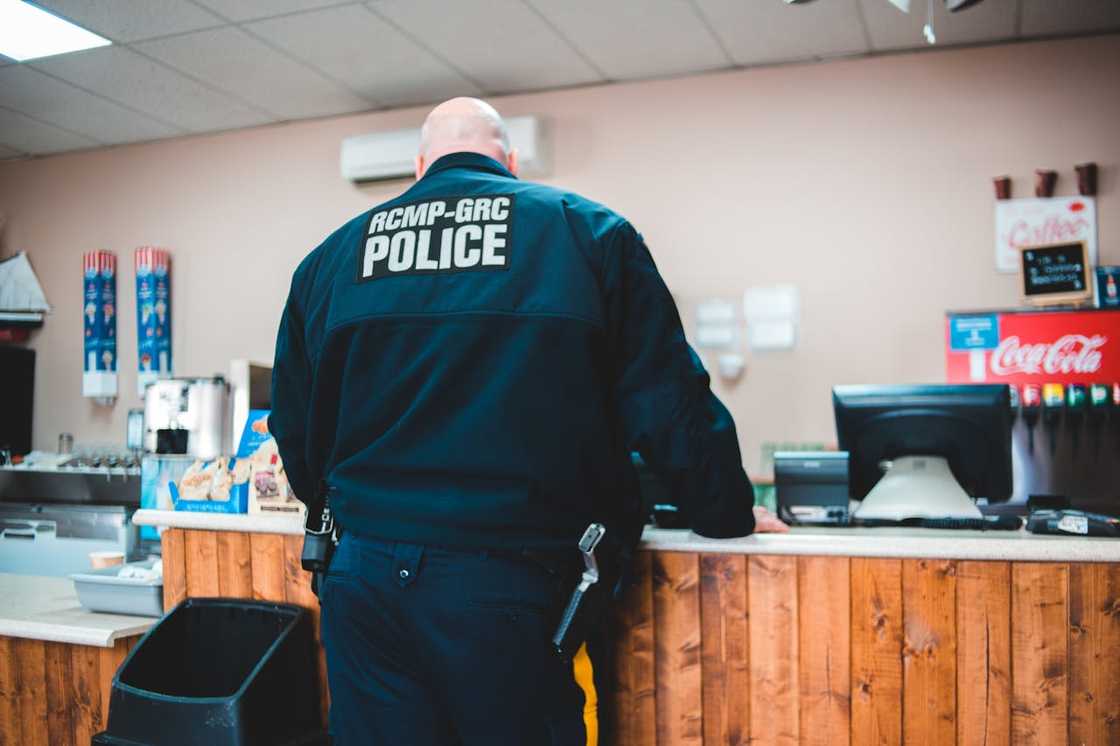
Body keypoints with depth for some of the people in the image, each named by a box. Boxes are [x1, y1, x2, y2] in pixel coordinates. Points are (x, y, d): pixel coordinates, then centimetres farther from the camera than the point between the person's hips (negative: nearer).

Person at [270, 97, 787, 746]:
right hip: (514, 579, -3)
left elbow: (296, 422, 19)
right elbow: (667, 404, -1)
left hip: (365, 572, 4)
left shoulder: (335, 256, 11)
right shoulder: (586, 232, 1)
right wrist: (729, 515, 13)